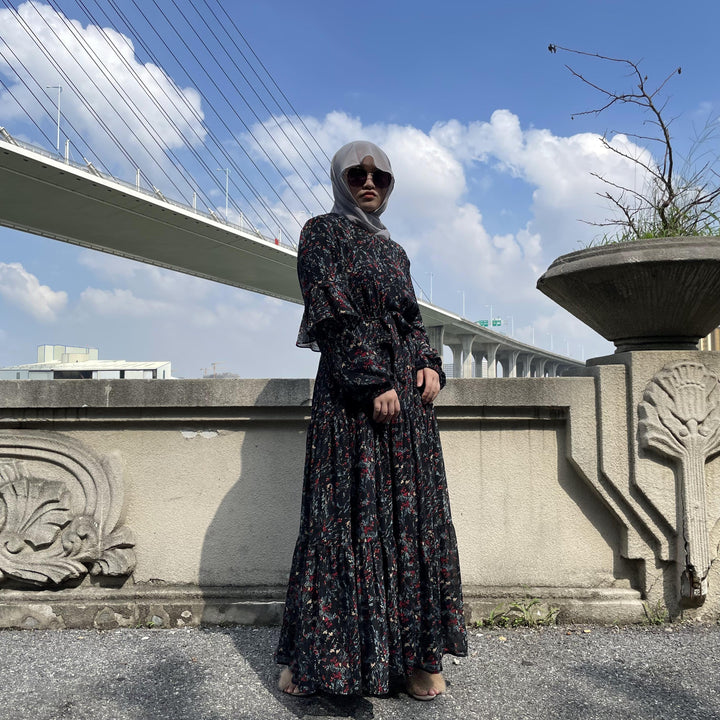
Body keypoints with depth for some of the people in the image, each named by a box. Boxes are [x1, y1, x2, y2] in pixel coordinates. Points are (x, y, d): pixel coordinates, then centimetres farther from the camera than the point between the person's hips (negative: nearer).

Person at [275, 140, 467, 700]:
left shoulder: (393, 250, 22)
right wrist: (374, 381, -17)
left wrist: (430, 364, 0)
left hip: (407, 389, 6)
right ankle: (314, 658, 7)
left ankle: (415, 654, 13)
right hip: (350, 391, -6)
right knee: (349, 514, -5)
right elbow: (334, 311, -9)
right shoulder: (323, 233, 3)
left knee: (413, 516, 4)